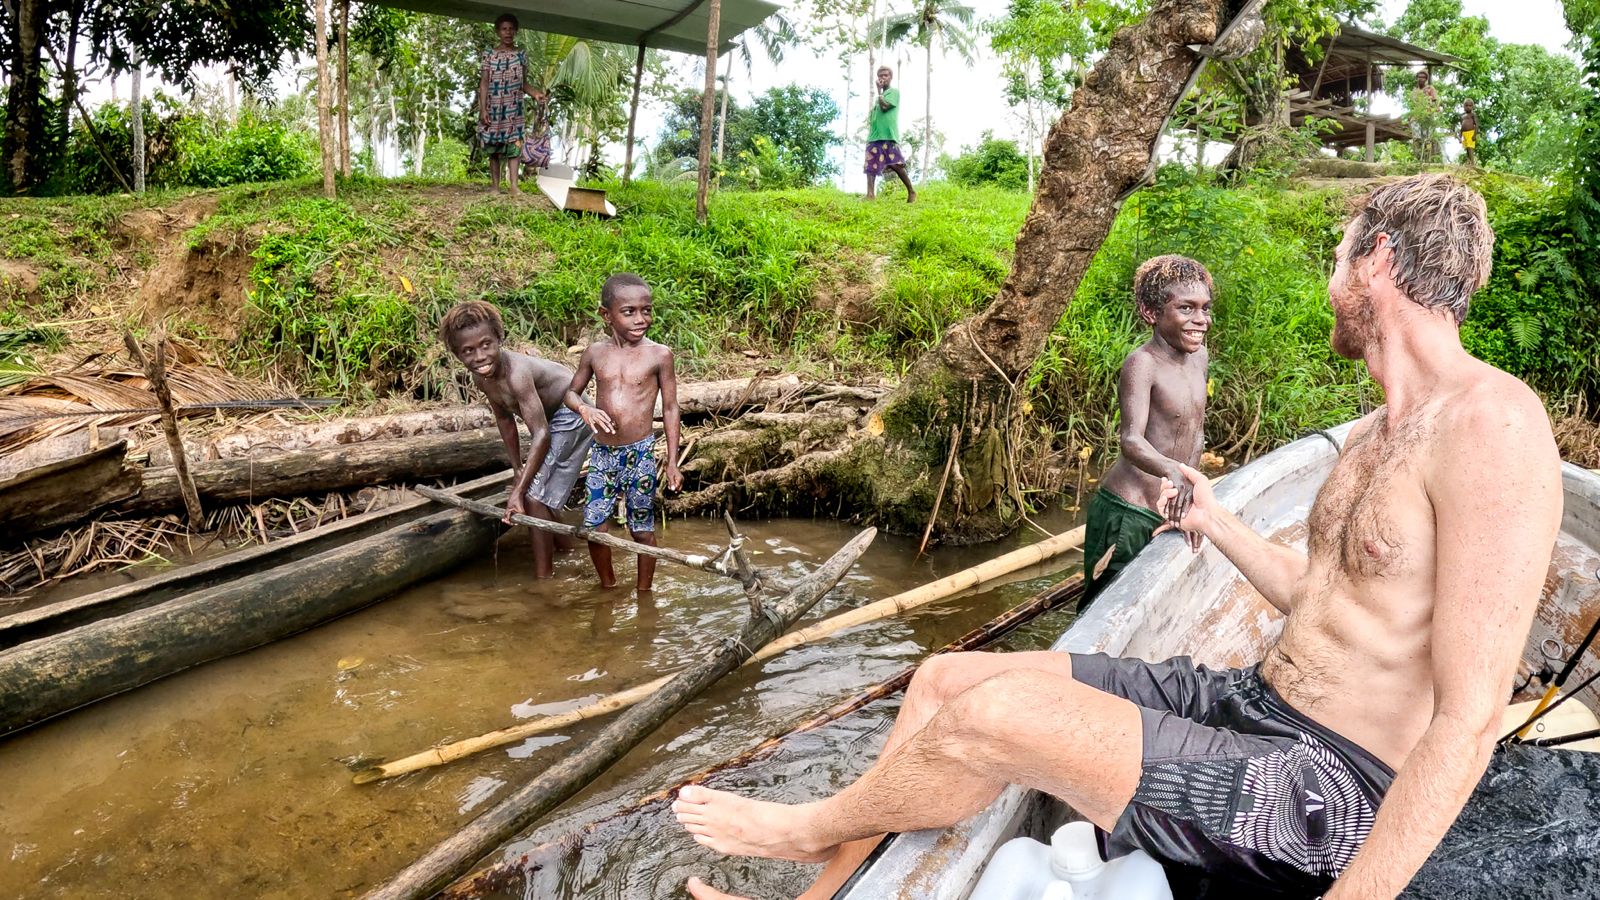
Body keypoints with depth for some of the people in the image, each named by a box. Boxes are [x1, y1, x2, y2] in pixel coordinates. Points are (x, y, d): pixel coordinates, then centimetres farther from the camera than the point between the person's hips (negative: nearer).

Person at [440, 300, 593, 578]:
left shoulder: (516, 372, -35)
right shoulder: (481, 379, -9)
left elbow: (541, 434, -37)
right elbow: (505, 419, 7)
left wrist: (518, 490, -36)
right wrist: (518, 469, 7)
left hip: (571, 416, -9)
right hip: (551, 418, 9)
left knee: (534, 496, -14)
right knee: (538, 495, 20)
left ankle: (543, 577, -7)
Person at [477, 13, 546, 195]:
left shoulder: (521, 56, 8)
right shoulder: (489, 55, 3)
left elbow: (523, 83, 12)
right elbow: (483, 84, 0)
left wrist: (535, 93, -9)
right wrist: (483, 109, -9)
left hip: (514, 109, 1)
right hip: (494, 108, -1)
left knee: (514, 145, -8)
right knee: (494, 148, 3)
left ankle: (513, 185, -12)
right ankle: (495, 185, 7)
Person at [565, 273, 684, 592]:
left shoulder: (659, 354, -7)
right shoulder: (595, 353, 0)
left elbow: (670, 409, -2)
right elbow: (571, 392, 13)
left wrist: (672, 463, -3)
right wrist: (584, 408, -12)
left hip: (641, 454, -3)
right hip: (603, 454, 3)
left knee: (642, 529, 8)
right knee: (594, 527, 6)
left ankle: (644, 592, 26)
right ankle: (608, 585, 30)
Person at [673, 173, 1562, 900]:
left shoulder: (1491, 422, -19)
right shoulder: (1374, 434, 12)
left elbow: (1468, 721, -23)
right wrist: (1219, 524, 32)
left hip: (1332, 790, -9)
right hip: (1250, 703, 9)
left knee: (997, 714, -26)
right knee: (945, 679, 1)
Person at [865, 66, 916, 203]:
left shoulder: (894, 91, 4)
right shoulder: (878, 95, 26)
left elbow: (884, 106, -11)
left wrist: (879, 90, -1)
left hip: (888, 135, -7)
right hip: (874, 135, 7)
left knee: (896, 164, -11)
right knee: (870, 165, -5)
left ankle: (911, 192, -2)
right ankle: (871, 194, -9)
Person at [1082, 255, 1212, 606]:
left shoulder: (1199, 357, 9)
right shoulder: (1142, 364, -16)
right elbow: (1132, 440, -29)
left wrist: (1188, 496, 13)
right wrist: (1173, 472, -47)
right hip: (1126, 514, -8)